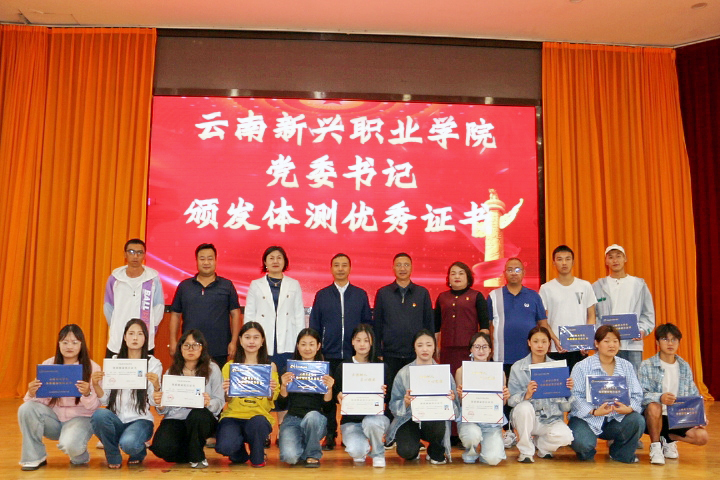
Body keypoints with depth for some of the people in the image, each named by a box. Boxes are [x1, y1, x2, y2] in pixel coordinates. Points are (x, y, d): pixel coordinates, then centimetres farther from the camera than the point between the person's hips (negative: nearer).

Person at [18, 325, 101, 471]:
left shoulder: (92, 368, -6)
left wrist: (87, 394, -32)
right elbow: (40, 399, -1)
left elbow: (95, 406, -10)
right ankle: (34, 457, -5)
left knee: (69, 445, -33)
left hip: (80, 418, -3)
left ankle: (80, 456, 7)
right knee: (26, 408, -23)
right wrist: (31, 394, -25)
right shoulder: (48, 365, 1)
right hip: (53, 417, 4)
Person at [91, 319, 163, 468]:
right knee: (99, 415, -31)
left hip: (140, 420, -2)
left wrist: (156, 385, -27)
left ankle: (139, 451, 7)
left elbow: (154, 402, -7)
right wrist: (96, 385, -15)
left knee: (128, 443, -33)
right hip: (116, 419, 2)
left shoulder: (153, 363, 0)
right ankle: (113, 456, -2)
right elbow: (105, 400, 4)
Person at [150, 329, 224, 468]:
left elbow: (219, 402, -4)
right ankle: (191, 454, 10)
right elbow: (164, 410, 6)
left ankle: (197, 457, -7)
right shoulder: (172, 371, 8)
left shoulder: (212, 369, 1)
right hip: (176, 418, 2)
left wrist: (208, 403, -26)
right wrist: (160, 404, -17)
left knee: (197, 414, -37)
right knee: (162, 447, -27)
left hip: (201, 420, -2)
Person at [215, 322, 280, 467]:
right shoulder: (229, 366, 7)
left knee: (258, 423, -37)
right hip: (233, 415, 0)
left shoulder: (270, 366, 6)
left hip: (259, 415, 0)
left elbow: (273, 399, 6)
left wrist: (272, 391, -15)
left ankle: (257, 458, -1)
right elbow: (226, 400, 7)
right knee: (224, 447, -29)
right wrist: (225, 392, -15)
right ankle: (240, 454, 12)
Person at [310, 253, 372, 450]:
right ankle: (330, 436, 11)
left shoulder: (361, 295, 9)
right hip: (329, 356, 0)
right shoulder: (322, 295, 9)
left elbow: (368, 324, 10)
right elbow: (314, 326, 10)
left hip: (354, 356, 0)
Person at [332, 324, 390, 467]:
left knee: (371, 422, -37)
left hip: (375, 415, 0)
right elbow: (336, 393, 5)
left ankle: (378, 454, -3)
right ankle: (361, 451, 14)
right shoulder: (343, 367, 3)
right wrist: (339, 396, -18)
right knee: (356, 451, -29)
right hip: (351, 420, 0)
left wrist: (383, 393, -20)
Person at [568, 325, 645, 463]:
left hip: (616, 420, 4)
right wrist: (594, 411, -27)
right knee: (583, 443, -32)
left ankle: (620, 453, 4)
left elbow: (637, 395, 3)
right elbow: (576, 396, -11)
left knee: (638, 421, -26)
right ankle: (587, 452, 11)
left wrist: (630, 408, -20)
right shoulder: (582, 367, -2)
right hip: (587, 419, -3)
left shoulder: (627, 366, 10)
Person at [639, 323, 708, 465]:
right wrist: (660, 397, -37)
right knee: (654, 407, -37)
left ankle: (668, 438, 13)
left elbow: (694, 396, 12)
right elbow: (642, 395, -17)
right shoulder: (647, 366, -6)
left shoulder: (684, 367, 10)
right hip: (655, 418, -4)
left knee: (702, 436, -19)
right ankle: (655, 446, -10)